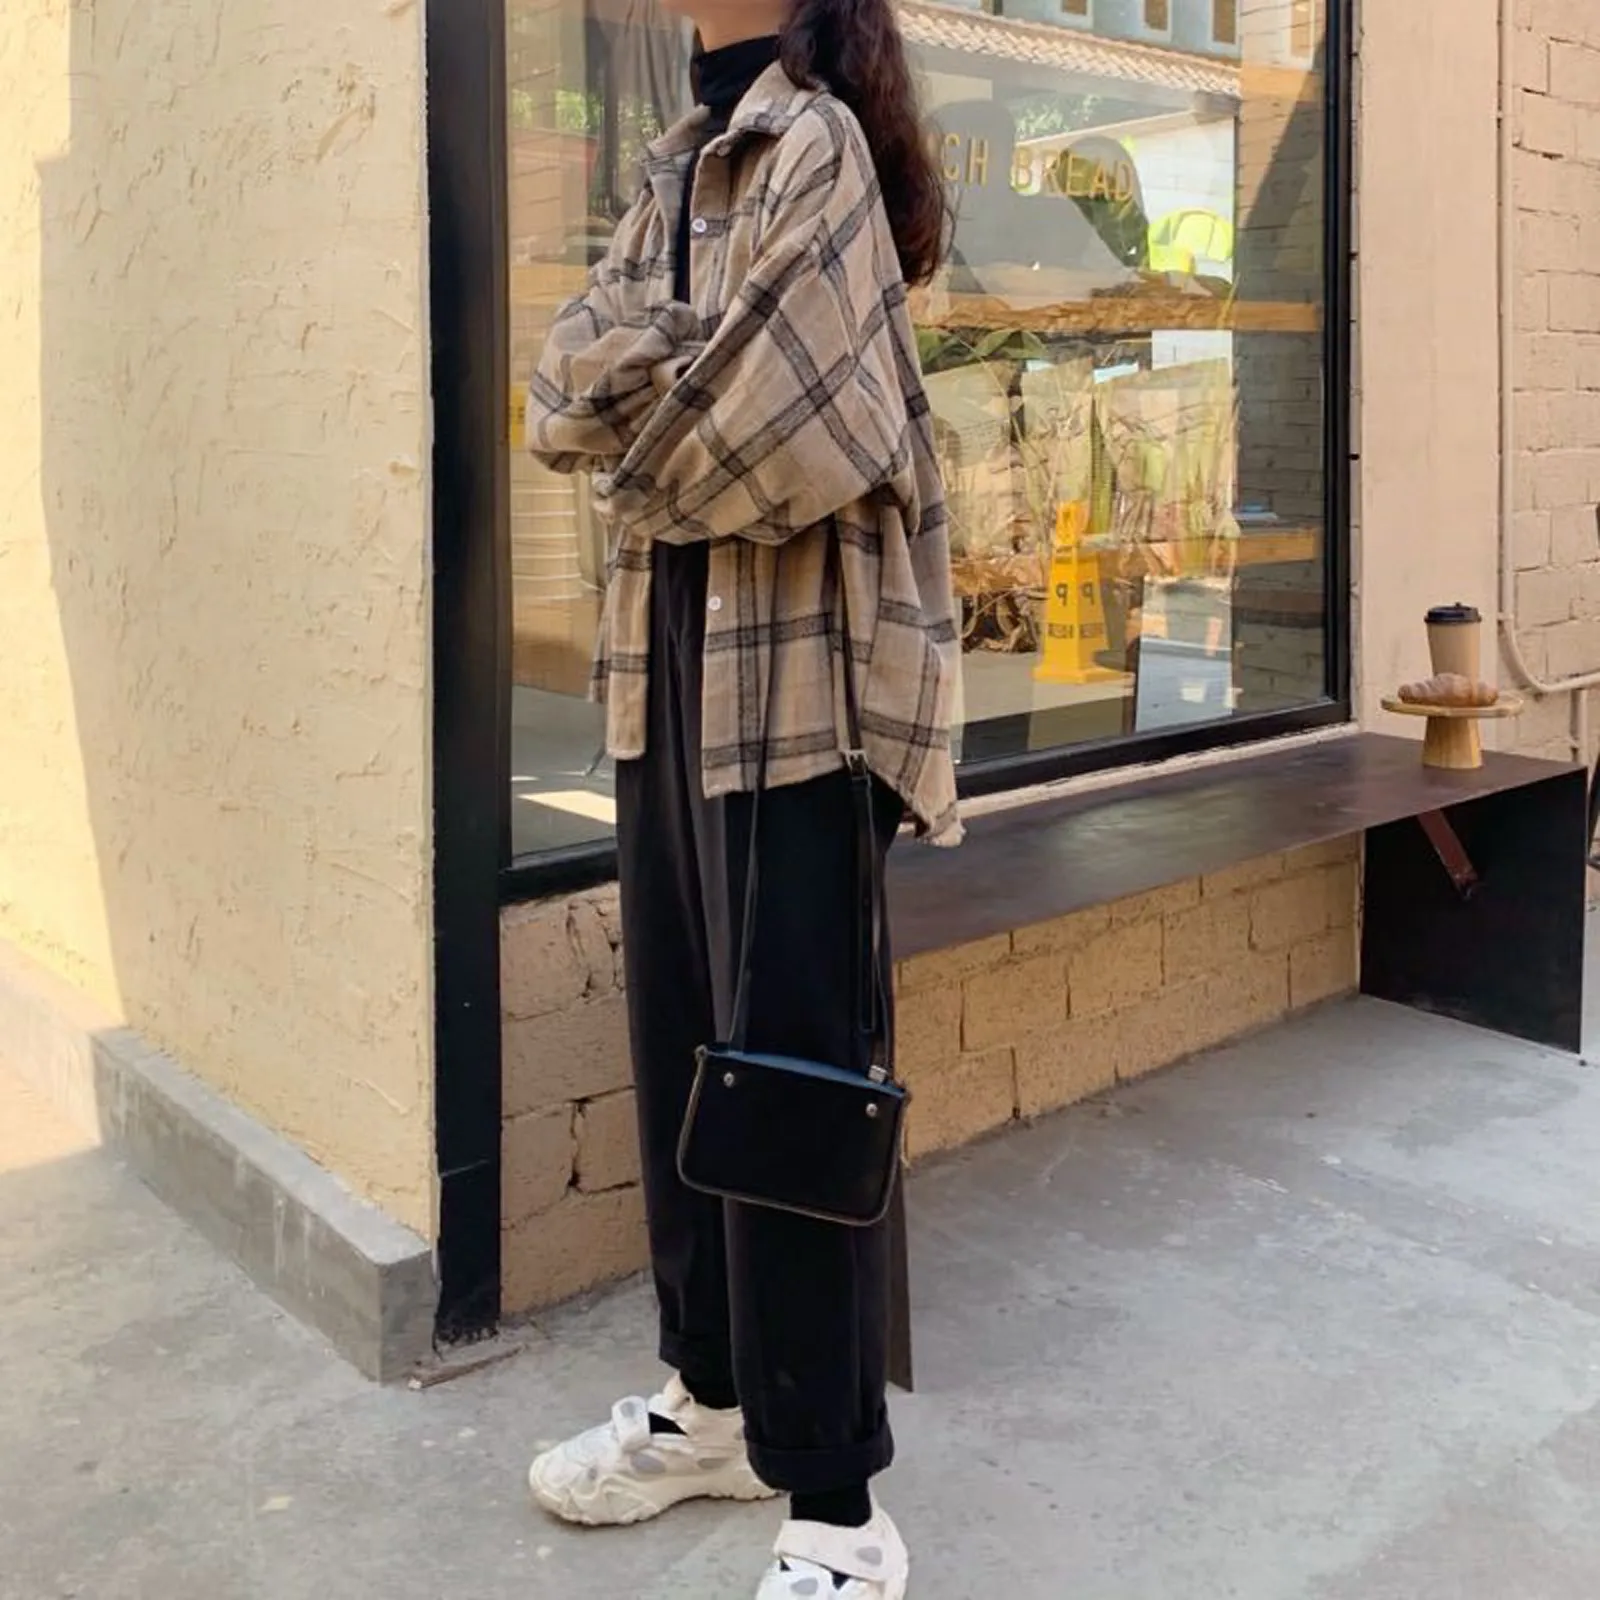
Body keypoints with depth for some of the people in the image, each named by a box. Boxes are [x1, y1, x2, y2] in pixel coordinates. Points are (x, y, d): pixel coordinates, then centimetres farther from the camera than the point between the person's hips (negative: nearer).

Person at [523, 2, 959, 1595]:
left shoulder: (819, 145, -6)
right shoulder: (681, 162, 18)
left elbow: (777, 423, -18)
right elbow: (568, 389, 7)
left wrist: (639, 410, 1)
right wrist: (674, 372, -12)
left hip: (787, 672, -8)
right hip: (667, 660, 8)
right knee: (679, 1044, 14)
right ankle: (714, 1395, 31)